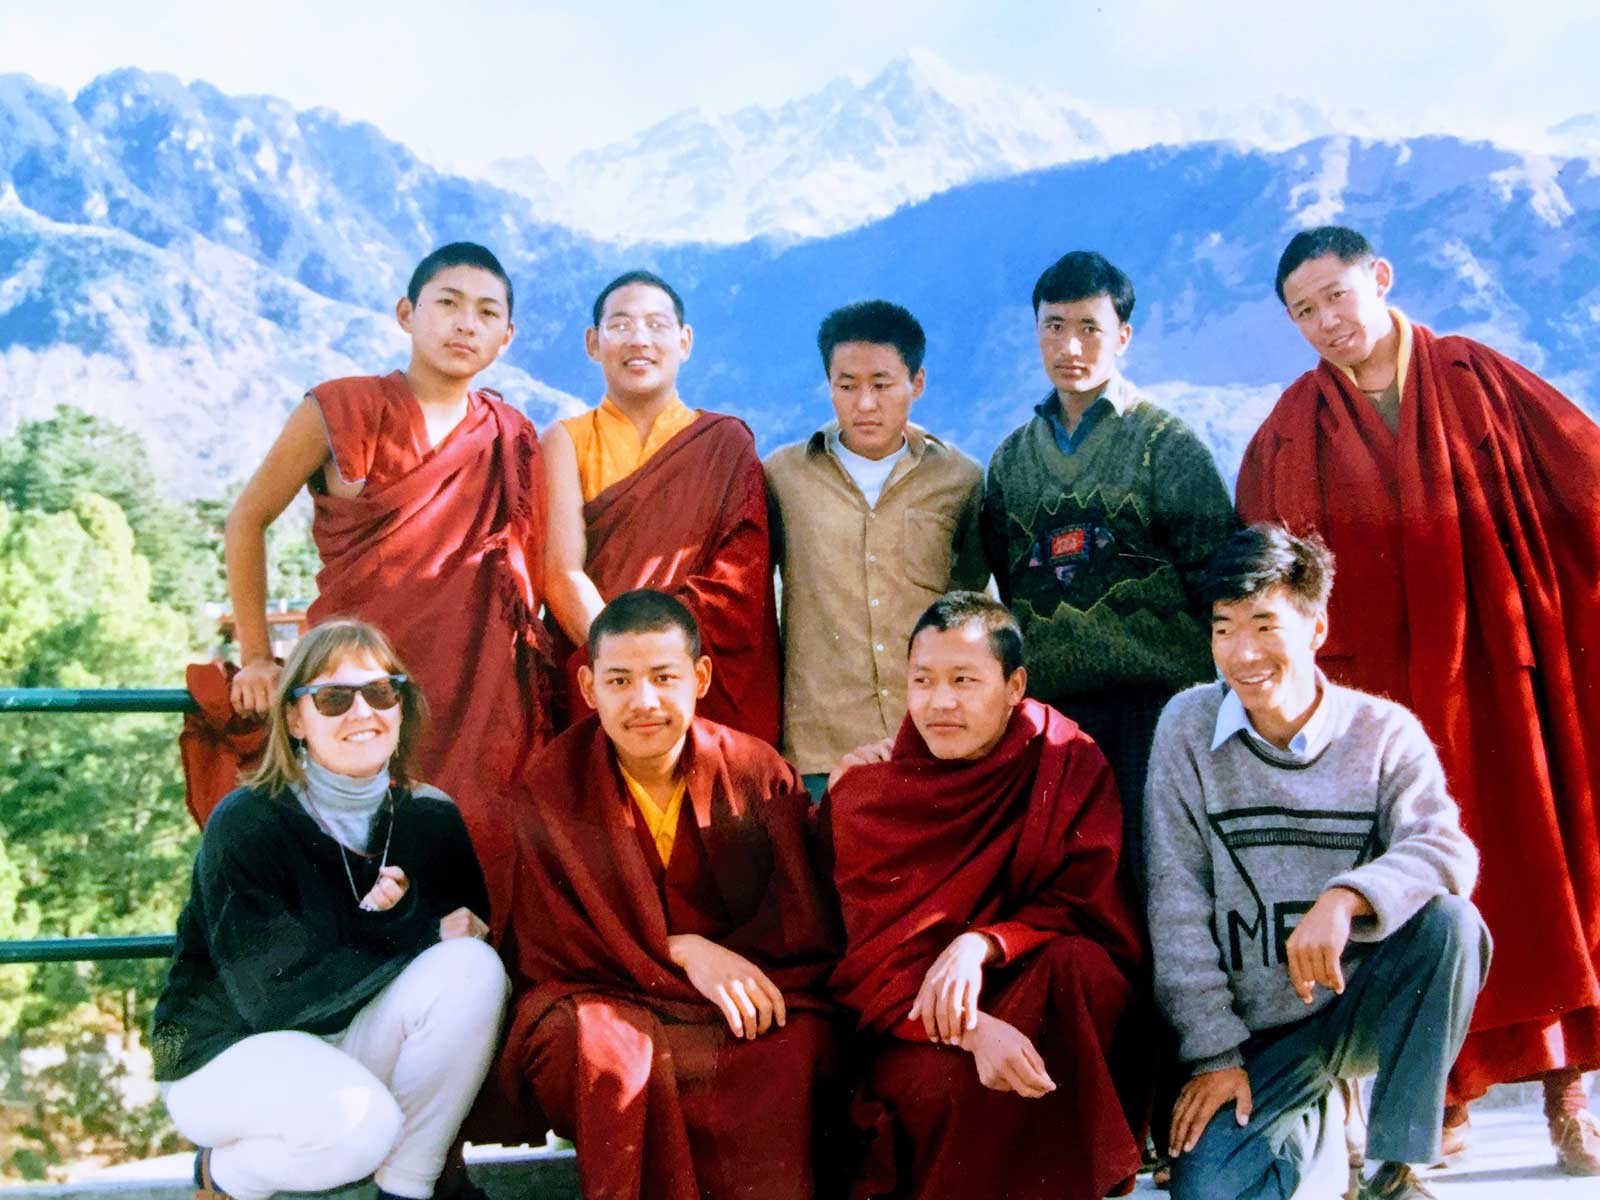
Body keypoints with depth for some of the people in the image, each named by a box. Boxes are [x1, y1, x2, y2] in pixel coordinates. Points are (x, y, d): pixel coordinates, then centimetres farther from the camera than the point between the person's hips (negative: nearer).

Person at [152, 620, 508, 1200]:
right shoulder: (245, 825, -19)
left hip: (345, 1044, 5)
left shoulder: (431, 817, -3)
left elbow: (476, 932, -3)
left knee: (473, 969, -22)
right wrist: (424, 933, -20)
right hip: (227, 1054, -5)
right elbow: (277, 994, -23)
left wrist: (397, 918, -23)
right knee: (360, 1120, -35)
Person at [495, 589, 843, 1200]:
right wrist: (683, 951, -16)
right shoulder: (550, 787, -1)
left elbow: (806, 927, -2)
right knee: (607, 1049, -35)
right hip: (602, 997, 0)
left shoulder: (758, 772, 0)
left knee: (796, 1047, -32)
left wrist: (721, 960, -21)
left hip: (747, 997, 1)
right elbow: (553, 944, -4)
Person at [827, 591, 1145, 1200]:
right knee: (943, 1081, -34)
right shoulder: (864, 793, -5)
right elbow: (867, 964, -11)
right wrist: (969, 1030, -31)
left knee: (1076, 963, -30)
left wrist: (981, 945, -28)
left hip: (1033, 995, 1)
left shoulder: (1069, 762, -4)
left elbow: (1083, 907, -8)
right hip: (911, 1031, -1)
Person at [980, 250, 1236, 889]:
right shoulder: (1012, 458, 17)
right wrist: (1019, 683, 12)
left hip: (1156, 700, -4)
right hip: (1048, 708, 4)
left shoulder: (1169, 445, 4)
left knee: (1154, 878, -7)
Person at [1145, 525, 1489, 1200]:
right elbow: (1176, 905, -6)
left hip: (1364, 1007, 0)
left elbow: (1446, 850, -20)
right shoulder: (1188, 726, -3)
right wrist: (1213, 1053, -10)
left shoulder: (1384, 732, -3)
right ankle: (1313, 1124, 13)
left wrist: (1345, 897, -39)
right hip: (1251, 1036, 0)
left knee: (1448, 919, -29)